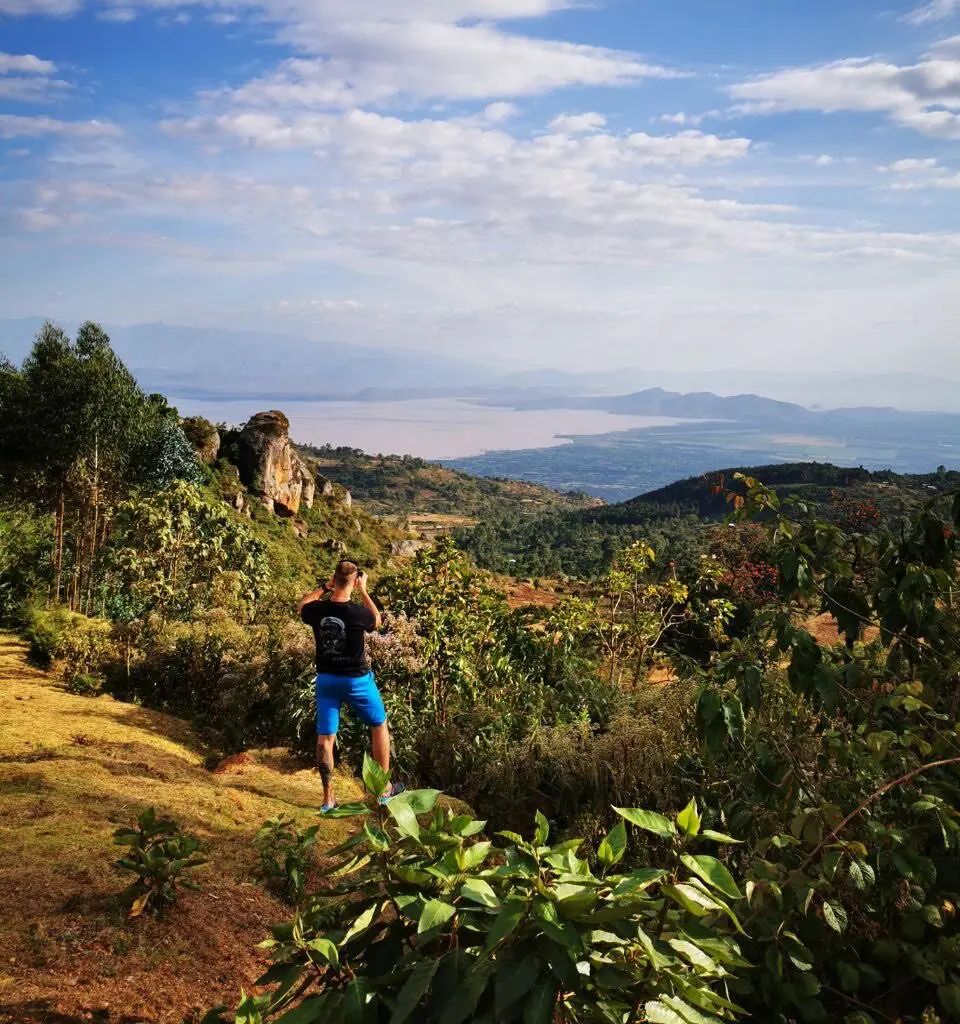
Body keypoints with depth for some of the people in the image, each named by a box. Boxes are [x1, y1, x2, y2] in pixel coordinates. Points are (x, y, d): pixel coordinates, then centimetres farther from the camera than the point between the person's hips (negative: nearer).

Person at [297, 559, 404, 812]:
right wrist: (363, 591, 6)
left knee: (325, 737, 8)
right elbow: (377, 620, 3)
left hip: (326, 679, 3)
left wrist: (324, 587, 12)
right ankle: (384, 788, 22)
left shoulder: (317, 609, -10)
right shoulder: (357, 612, -21)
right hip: (356, 680, -3)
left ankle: (328, 798, 12)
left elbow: (301, 606, 15)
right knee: (379, 725, 16)